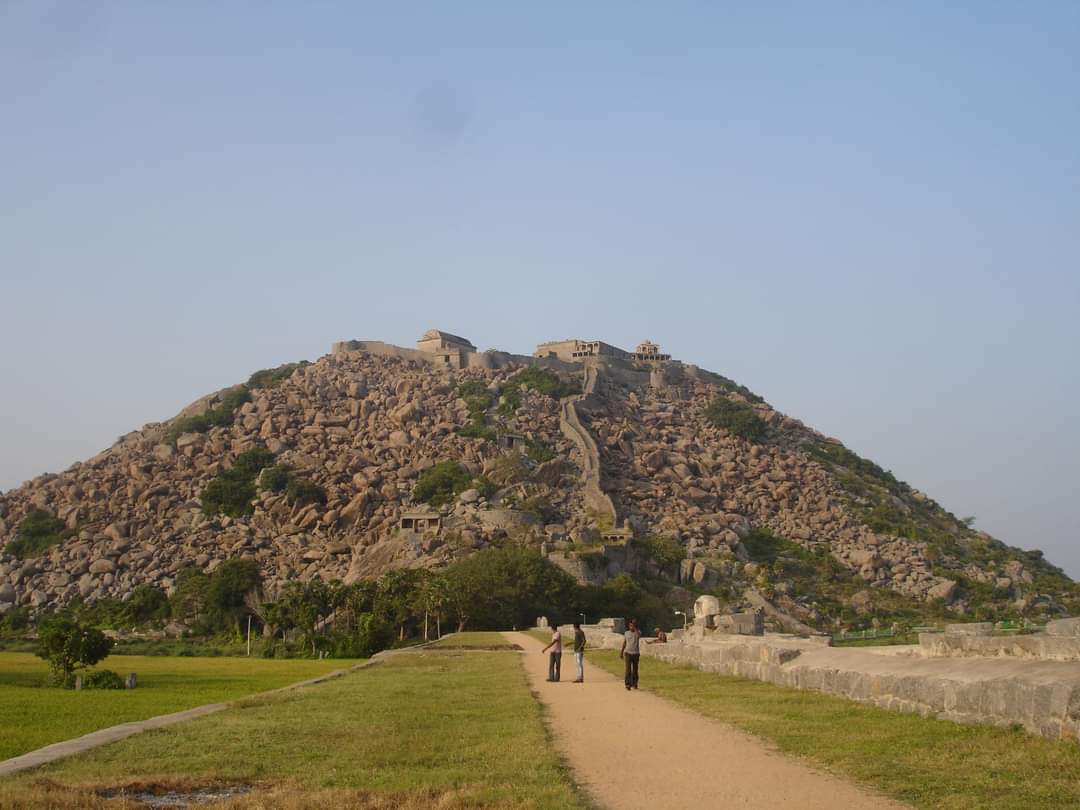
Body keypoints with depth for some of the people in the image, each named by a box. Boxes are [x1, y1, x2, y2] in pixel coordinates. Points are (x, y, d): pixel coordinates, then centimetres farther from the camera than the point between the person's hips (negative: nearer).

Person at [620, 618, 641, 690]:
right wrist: (621, 652, 14)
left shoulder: (638, 632, 0)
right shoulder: (626, 633, 6)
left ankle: (634, 684, 20)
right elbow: (624, 643, 13)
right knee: (628, 669, -9)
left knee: (635, 670, 7)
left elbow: (638, 635, -26)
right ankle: (628, 684, -10)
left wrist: (635, 627, -26)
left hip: (636, 653, 0)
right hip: (628, 653, 0)